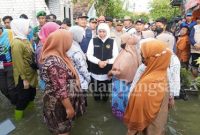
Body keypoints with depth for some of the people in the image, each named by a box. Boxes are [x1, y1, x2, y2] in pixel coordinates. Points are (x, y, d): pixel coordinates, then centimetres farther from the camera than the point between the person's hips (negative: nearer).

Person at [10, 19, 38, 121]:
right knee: (23, 98, 8)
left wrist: (34, 72, 17)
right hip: (23, 77, -9)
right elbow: (19, 64, -24)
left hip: (31, 74, 9)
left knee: (32, 94, 24)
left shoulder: (25, 40, 6)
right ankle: (18, 117, 29)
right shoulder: (17, 43, -23)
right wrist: (24, 79, -21)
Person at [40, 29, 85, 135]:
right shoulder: (53, 61, -29)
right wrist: (69, 107, -21)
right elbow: (59, 89, -29)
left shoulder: (55, 56, 4)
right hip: (59, 104, -9)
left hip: (62, 102, 9)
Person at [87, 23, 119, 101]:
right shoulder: (93, 41, 2)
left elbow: (116, 57, 0)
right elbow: (89, 55, -3)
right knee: (95, 89, 11)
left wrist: (107, 62, -17)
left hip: (108, 71, 0)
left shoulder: (112, 42, 2)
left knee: (106, 89, 14)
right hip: (95, 71, 0)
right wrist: (98, 61, -19)